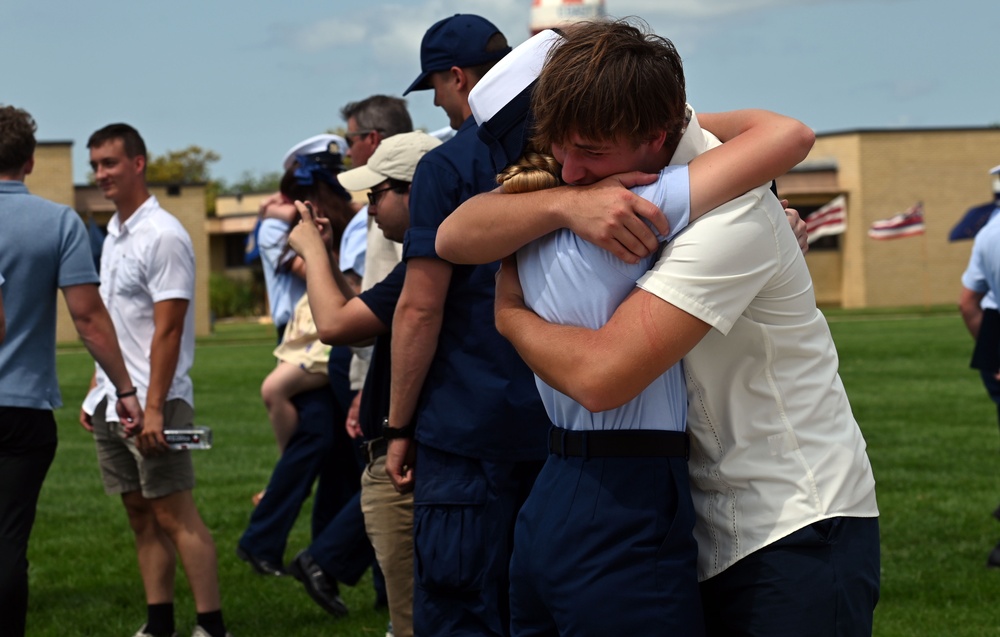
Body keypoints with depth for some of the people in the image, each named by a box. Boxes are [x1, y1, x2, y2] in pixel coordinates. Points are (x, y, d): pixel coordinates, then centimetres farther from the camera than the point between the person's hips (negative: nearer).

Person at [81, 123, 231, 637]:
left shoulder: (163, 236, -12)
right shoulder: (113, 234, 15)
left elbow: (168, 330, -16)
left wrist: (153, 406, -20)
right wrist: (96, 390, 17)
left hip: (152, 401, -8)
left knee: (174, 514, -8)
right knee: (140, 516, 9)